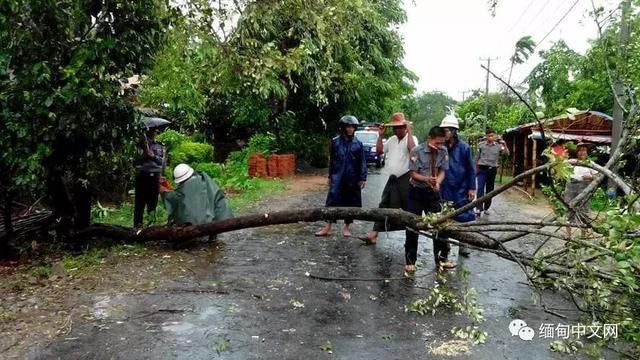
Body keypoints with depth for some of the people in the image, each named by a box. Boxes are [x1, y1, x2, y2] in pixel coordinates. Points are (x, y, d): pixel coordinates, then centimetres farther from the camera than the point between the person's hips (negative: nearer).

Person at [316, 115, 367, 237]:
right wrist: (330, 176, 9)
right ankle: (328, 226, -2)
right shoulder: (335, 142, 2)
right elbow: (331, 160, 9)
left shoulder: (358, 143, 1)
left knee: (351, 203, 7)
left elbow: (362, 162, 2)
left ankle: (346, 226, 20)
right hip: (337, 178, 0)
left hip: (352, 179, 1)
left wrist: (363, 178, -4)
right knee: (333, 200, -7)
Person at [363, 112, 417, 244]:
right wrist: (380, 135, 8)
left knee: (407, 208, 2)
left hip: (405, 179, -7)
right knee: (385, 205, 6)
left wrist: (409, 131, -25)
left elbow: (413, 150, -28)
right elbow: (379, 151, 17)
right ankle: (375, 233, 7)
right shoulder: (392, 139, 15)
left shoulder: (412, 138, -7)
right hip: (393, 178, 7)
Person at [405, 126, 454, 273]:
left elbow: (442, 171, -3)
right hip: (417, 192, -3)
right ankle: (410, 261, 15)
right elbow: (413, 173, -13)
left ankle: (441, 258, 26)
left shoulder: (443, 151, -8)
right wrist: (426, 179, -31)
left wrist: (437, 182, -23)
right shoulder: (417, 151, -17)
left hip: (434, 192, 3)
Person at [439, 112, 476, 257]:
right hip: (445, 189, 2)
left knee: (463, 217, 6)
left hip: (461, 189, -1)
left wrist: (472, 188, -3)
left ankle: (462, 245, 20)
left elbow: (471, 169, -2)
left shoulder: (464, 147, -7)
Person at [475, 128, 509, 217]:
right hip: (482, 169, -2)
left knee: (490, 189, 9)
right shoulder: (481, 145, -1)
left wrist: (504, 145, -24)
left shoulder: (498, 145, 1)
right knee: (480, 188, -13)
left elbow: (507, 154, -8)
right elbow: (477, 158, 7)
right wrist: (475, 169, 9)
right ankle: (479, 208, -18)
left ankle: (486, 208, 21)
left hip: (492, 169, 2)